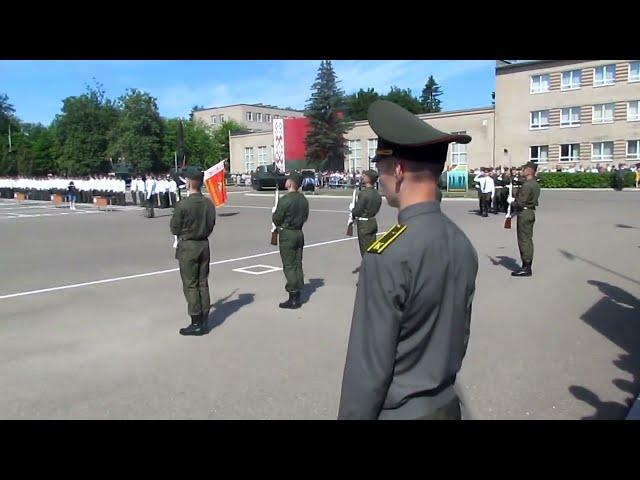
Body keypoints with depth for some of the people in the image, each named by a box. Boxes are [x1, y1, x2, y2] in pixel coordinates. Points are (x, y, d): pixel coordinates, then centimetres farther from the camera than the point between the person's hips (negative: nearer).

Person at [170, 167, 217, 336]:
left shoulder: (182, 205, -16)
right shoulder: (209, 203, 0)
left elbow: (174, 229, -9)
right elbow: (211, 225, 7)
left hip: (188, 247, -5)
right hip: (204, 245, 5)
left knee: (190, 285, 2)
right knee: (203, 283, 12)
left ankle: (196, 324, 6)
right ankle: (204, 321, 19)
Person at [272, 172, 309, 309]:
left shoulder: (285, 200, -18)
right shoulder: (303, 199, 6)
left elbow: (276, 219, -15)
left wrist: (274, 216, 6)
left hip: (287, 234, -7)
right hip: (299, 233, 7)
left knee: (289, 266, -2)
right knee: (297, 265, 12)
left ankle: (293, 299, 1)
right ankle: (297, 297, 18)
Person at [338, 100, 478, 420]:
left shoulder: (388, 256, -27)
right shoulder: (462, 244, -4)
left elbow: (368, 366, -22)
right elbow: (461, 334, 7)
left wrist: (352, 415, -9)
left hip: (398, 412, -6)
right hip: (446, 404, 7)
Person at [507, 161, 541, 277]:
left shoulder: (526, 185, -20)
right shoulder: (535, 184, 11)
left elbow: (520, 203, -22)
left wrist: (511, 201, -5)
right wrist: (515, 200, 11)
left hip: (524, 214, -10)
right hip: (531, 212, 10)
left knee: (524, 240, -4)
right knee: (528, 240, 14)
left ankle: (526, 268, 0)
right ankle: (528, 266, 21)